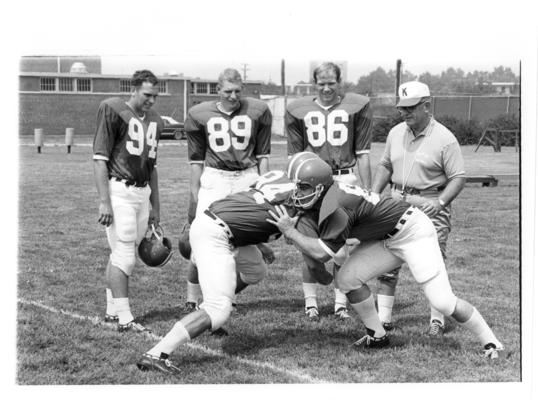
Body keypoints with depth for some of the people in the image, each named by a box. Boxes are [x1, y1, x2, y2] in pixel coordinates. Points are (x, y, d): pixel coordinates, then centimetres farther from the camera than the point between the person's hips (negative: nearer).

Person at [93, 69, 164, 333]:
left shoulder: (154, 121, 14)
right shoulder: (113, 111, -8)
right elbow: (100, 159, -11)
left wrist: (155, 206, 22)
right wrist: (104, 201, -17)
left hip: (142, 192, 7)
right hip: (118, 190, -7)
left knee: (121, 254, 11)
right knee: (124, 256, -8)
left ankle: (112, 312, 19)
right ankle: (124, 318, -5)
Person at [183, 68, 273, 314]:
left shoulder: (257, 111, 2)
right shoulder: (200, 115, 1)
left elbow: (262, 155, 8)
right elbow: (196, 160, 7)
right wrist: (194, 194, 5)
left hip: (248, 177, 1)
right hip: (213, 179, -1)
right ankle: (192, 300, 4)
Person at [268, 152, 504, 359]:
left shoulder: (335, 207, -29)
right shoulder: (323, 198, -1)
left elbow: (323, 254, -25)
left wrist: (290, 232, -18)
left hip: (413, 231, -9)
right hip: (386, 238, 9)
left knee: (442, 301, -11)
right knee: (347, 278, -1)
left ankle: (490, 341, 6)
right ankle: (377, 336, 14)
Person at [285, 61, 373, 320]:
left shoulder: (356, 107, 3)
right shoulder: (299, 111, 6)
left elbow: (362, 155, 5)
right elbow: (294, 157, 10)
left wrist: (367, 191, 3)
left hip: (345, 180, 0)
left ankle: (341, 303, 11)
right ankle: (310, 302, 10)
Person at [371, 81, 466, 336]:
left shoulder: (444, 139, -12)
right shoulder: (396, 133, 7)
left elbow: (458, 178, -12)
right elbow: (385, 166, 18)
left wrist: (440, 202, -26)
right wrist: (373, 195, 6)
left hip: (429, 206, -5)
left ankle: (437, 320, 11)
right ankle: (383, 318, 11)